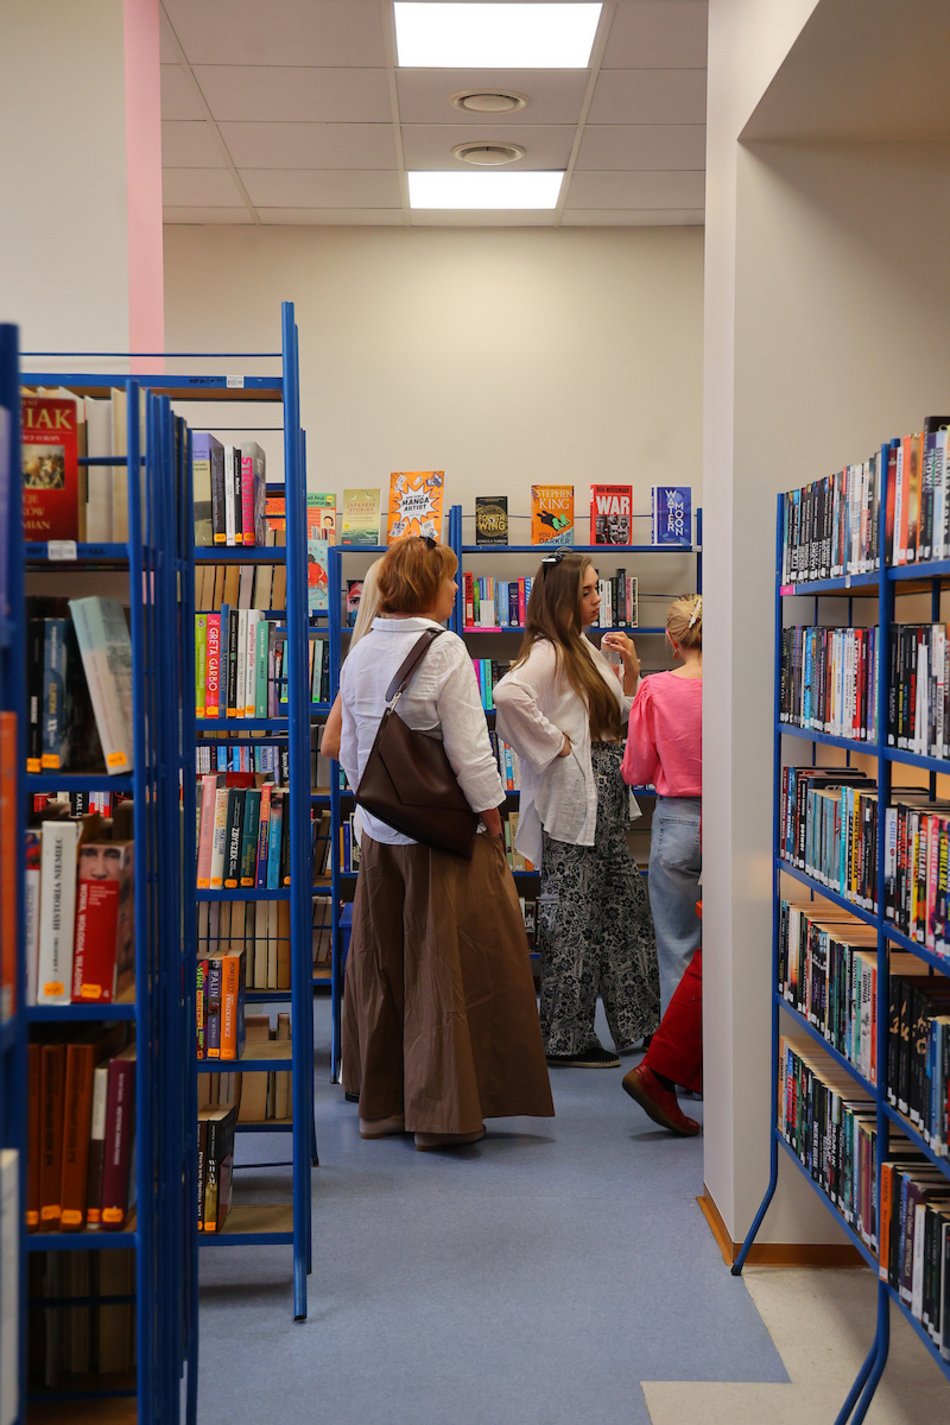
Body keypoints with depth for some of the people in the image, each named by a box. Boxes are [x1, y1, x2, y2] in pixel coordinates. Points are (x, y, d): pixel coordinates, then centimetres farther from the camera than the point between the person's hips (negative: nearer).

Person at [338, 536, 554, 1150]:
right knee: (446, 967, 1)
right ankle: (440, 1109, 5)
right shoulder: (444, 649, -14)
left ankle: (380, 1099, 25)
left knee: (383, 964, 15)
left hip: (381, 832, 7)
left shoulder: (359, 655, 8)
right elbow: (469, 751, -16)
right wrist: (493, 822, -8)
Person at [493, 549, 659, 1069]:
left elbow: (619, 717, 22)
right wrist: (554, 742, -23)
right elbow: (508, 694, -33)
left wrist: (631, 669, 6)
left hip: (604, 801, 9)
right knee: (572, 919, -3)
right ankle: (564, 1039, 7)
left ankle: (634, 1022, 27)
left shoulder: (587, 649, 16)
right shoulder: (547, 652, -13)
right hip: (570, 802, -9)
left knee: (625, 909, 15)